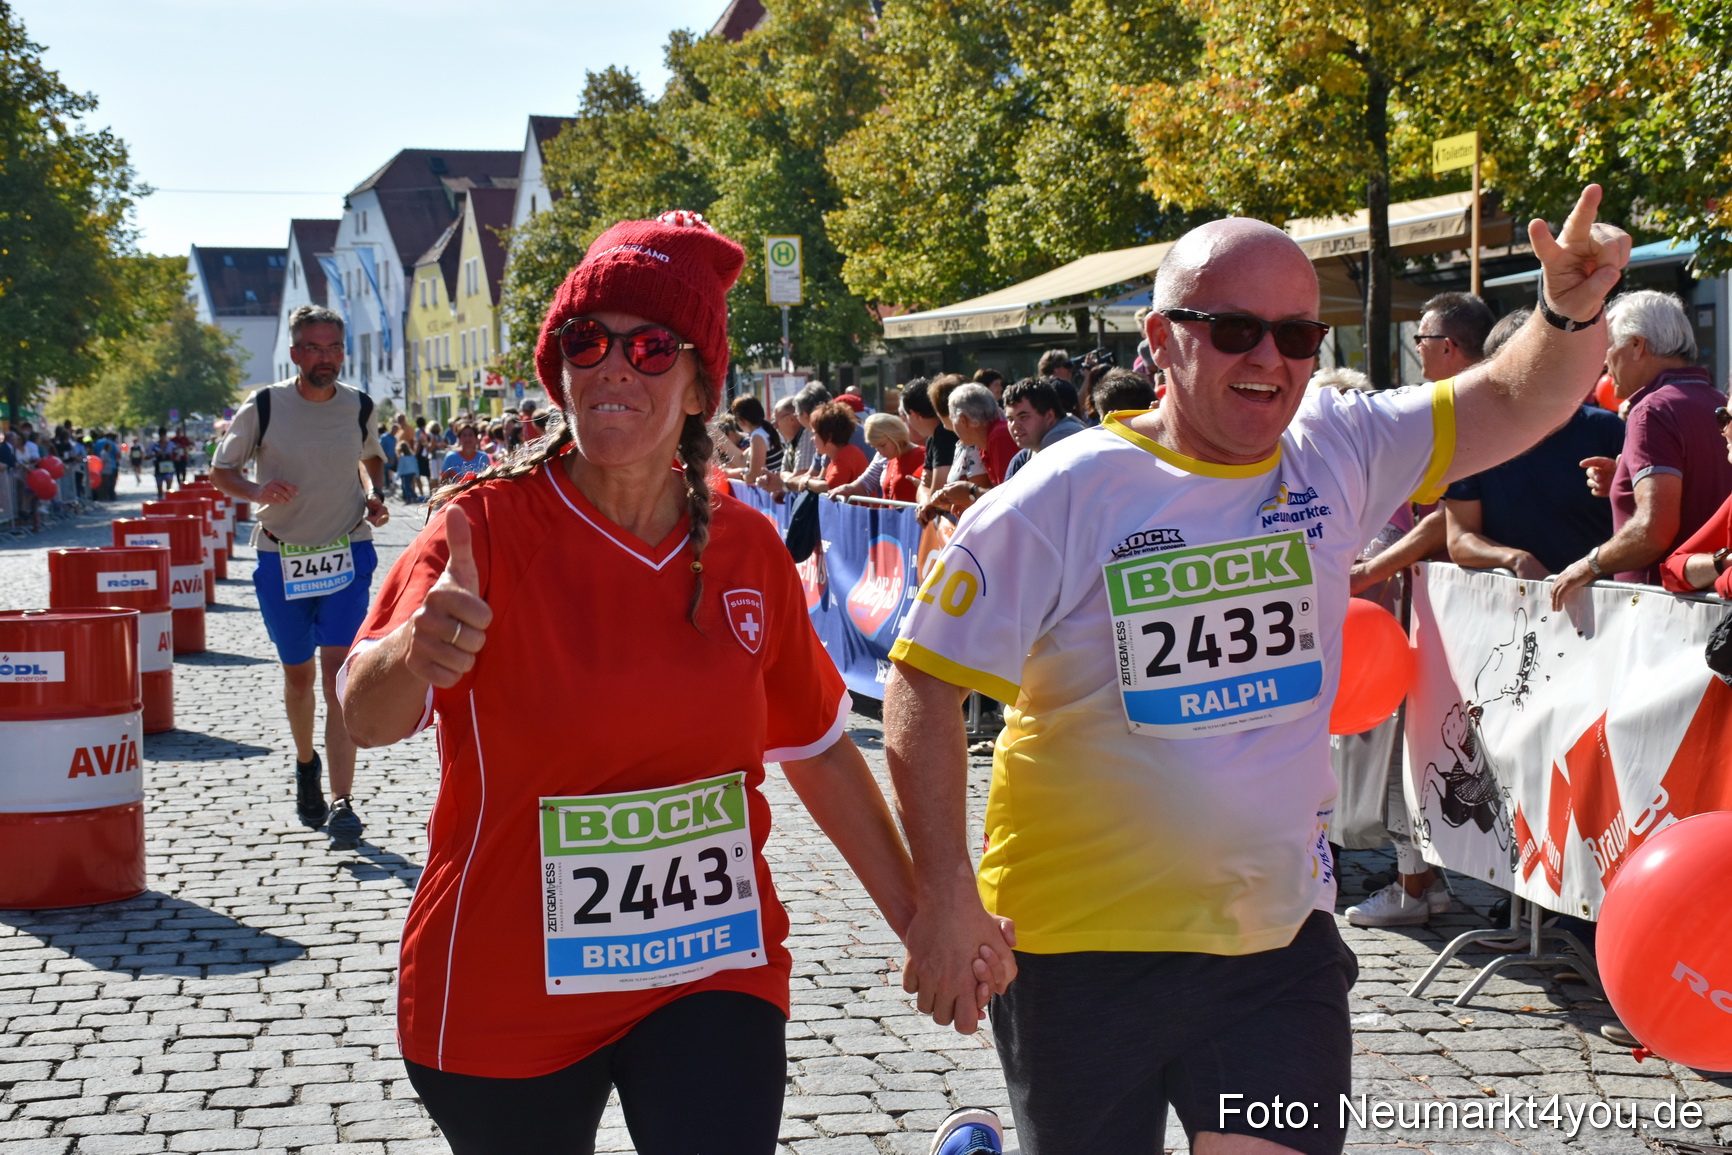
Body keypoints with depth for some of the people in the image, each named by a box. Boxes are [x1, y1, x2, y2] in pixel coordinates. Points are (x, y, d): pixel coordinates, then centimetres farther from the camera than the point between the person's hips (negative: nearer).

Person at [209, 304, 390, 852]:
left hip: (348, 554, 0)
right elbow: (220, 470, 2)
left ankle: (341, 804, -16)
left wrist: (375, 495, 2)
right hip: (281, 557, 0)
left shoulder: (359, 407, 0)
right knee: (298, 673, 13)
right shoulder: (263, 407, -7)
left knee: (338, 670, -13)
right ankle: (305, 762, 43)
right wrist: (257, 491, -19)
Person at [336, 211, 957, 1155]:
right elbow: (367, 715, -29)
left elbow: (819, 752, 11)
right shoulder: (488, 528, -13)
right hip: (507, 999, -2)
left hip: (712, 974, 2)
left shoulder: (748, 548, -1)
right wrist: (416, 653, -52)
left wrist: (919, 922, 10)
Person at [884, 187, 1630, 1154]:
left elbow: (1523, 397, 0)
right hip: (1086, 952, -3)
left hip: (1281, 939, 3)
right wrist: (945, 890, -15)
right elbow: (925, 683, -10)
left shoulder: (1339, 458, 1)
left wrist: (1574, 310, -22)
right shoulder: (1069, 493, -13)